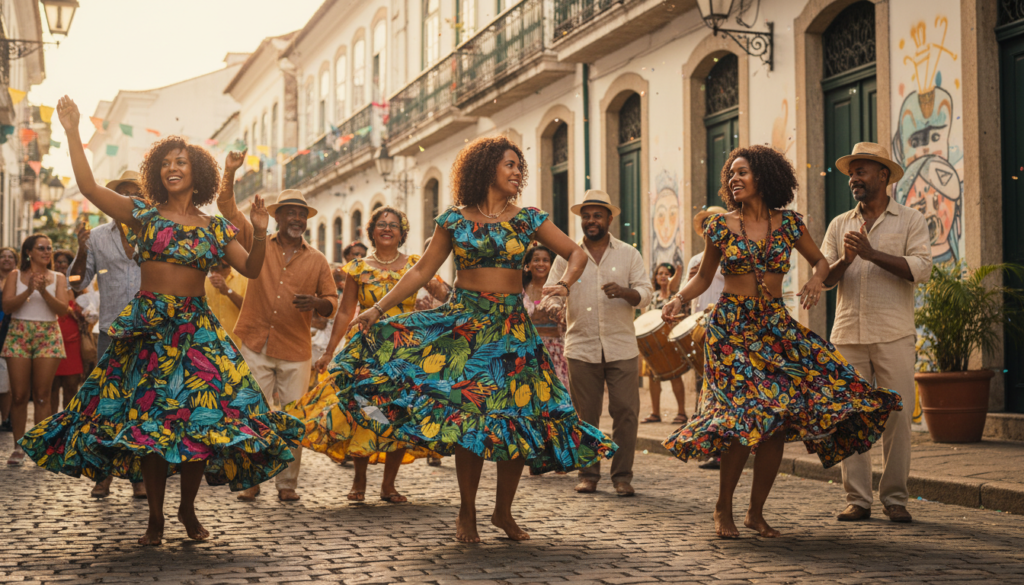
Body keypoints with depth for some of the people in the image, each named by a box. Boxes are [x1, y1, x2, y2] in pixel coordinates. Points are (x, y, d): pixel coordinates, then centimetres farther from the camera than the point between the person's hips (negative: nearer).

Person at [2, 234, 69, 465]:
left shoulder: (57, 278, 9)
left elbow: (62, 309, -3)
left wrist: (44, 291, -17)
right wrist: (28, 291, -19)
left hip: (48, 336, 0)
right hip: (19, 335, 0)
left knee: (42, 395, -3)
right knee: (19, 395, -2)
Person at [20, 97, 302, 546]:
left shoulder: (214, 228, 8)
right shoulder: (143, 216, 4)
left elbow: (251, 270, 6)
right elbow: (88, 186, -3)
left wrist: (260, 234, -10)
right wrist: (72, 132, -4)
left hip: (196, 329, 1)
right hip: (147, 328, -1)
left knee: (201, 423, -4)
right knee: (147, 423, -1)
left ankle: (188, 510, 16)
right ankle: (155, 518, 11)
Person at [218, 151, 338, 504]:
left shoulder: (316, 261, 9)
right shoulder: (257, 245, 7)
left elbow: (332, 302, 11)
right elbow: (229, 210, 1)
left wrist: (316, 303, -12)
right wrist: (230, 174, -11)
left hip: (296, 352, 1)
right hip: (256, 346, -1)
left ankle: (287, 484, 10)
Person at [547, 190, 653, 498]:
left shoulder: (628, 254, 8)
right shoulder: (567, 255, 9)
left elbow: (646, 293, 3)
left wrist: (623, 291, -18)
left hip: (622, 347, 0)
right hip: (581, 348, 0)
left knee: (626, 412, -3)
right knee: (586, 414, 4)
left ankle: (622, 475, 6)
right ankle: (588, 473, 15)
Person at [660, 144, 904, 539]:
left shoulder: (788, 224, 5)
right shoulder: (720, 226, 3)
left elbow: (821, 260, 17)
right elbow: (704, 277, 11)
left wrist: (816, 279, -5)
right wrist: (678, 300, -5)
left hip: (776, 327, 2)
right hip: (731, 327, -2)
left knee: (778, 421, -5)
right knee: (746, 415, -14)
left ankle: (756, 513, 10)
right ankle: (724, 509, 4)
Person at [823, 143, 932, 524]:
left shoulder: (911, 220, 7)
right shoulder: (839, 225, 16)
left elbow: (920, 269, -8)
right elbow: (823, 278, 9)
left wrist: (871, 253, -13)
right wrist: (846, 260, -11)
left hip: (893, 335, -3)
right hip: (848, 335, 3)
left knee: (897, 416, -4)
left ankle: (895, 499, 6)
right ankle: (857, 500, 6)